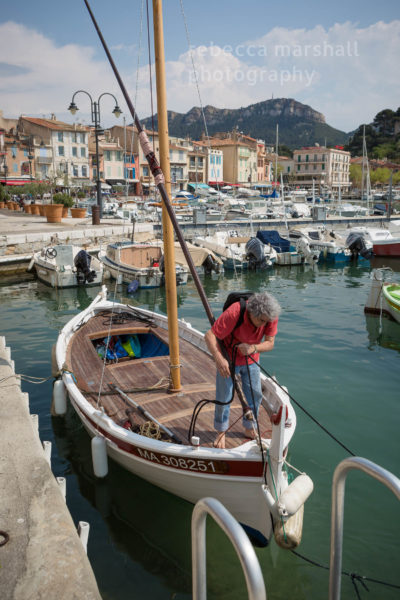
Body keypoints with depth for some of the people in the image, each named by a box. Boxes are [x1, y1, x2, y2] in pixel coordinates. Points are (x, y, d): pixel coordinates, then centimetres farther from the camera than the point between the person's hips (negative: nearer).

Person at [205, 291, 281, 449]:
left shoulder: (271, 316, -23)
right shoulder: (234, 313, -36)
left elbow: (270, 343, -16)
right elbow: (210, 336, -35)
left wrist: (253, 348, -37)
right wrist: (219, 359, -48)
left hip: (251, 360, 4)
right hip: (228, 359, -4)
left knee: (255, 395, 9)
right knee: (224, 397, 3)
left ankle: (249, 429, 31)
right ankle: (221, 431, 25)